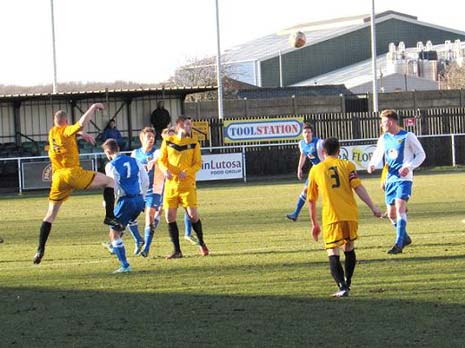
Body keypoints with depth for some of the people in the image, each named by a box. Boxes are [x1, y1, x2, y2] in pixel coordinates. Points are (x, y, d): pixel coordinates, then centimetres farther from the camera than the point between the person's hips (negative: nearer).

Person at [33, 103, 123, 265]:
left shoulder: (52, 133, 15)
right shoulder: (66, 131, -4)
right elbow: (81, 124, -24)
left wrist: (82, 133, 29)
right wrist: (93, 108, -14)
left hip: (58, 177, 6)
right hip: (73, 173, -6)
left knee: (50, 214, 10)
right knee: (109, 181, 6)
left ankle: (40, 250, 3)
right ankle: (109, 216, -6)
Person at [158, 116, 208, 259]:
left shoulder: (193, 143, 4)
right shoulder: (168, 141, 7)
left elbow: (198, 164, 0)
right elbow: (161, 160, 7)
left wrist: (186, 172, -18)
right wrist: (165, 170, -14)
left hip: (187, 184, -2)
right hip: (171, 184, 2)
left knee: (193, 214, -10)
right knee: (169, 216, -3)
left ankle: (201, 244, 13)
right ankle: (177, 251, 6)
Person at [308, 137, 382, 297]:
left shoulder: (315, 170, 11)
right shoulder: (347, 165, 8)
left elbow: (311, 200, 15)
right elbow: (358, 187, -6)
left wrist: (314, 224, 25)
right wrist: (373, 207, -7)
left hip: (331, 217, -2)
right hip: (350, 214, 2)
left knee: (333, 254, -3)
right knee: (349, 248, 22)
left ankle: (342, 286, -22)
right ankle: (347, 283, 31)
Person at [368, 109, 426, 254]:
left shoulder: (407, 136, -5)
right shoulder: (383, 139, 11)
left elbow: (421, 154, -1)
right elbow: (378, 155, 19)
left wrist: (409, 167, -16)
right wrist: (372, 165, -4)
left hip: (403, 178, -6)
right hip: (390, 179, 6)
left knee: (399, 207, -21)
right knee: (391, 213, 7)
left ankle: (399, 244, -24)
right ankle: (404, 238, 30)